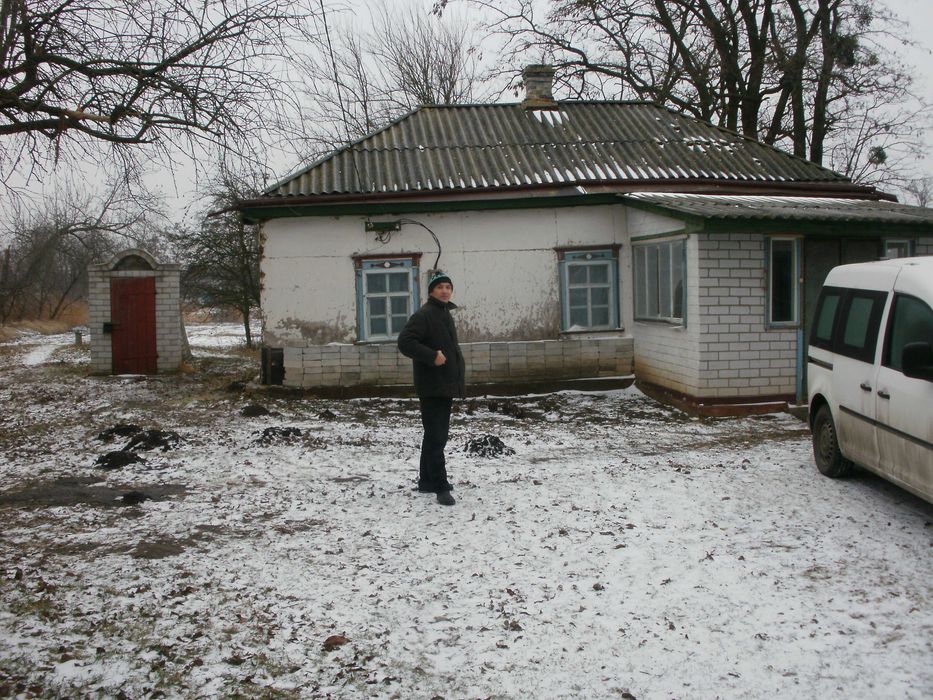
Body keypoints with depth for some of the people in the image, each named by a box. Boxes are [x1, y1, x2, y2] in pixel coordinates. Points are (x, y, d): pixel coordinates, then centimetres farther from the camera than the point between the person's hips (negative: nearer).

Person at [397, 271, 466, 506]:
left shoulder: (446, 315, 18)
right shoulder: (423, 315, -11)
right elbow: (404, 342, -21)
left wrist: (458, 379, 20)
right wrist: (432, 356, -25)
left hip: (446, 386, 10)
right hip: (432, 387, -10)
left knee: (436, 435, 16)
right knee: (436, 438, -9)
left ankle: (427, 481, 26)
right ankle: (441, 487, -9)